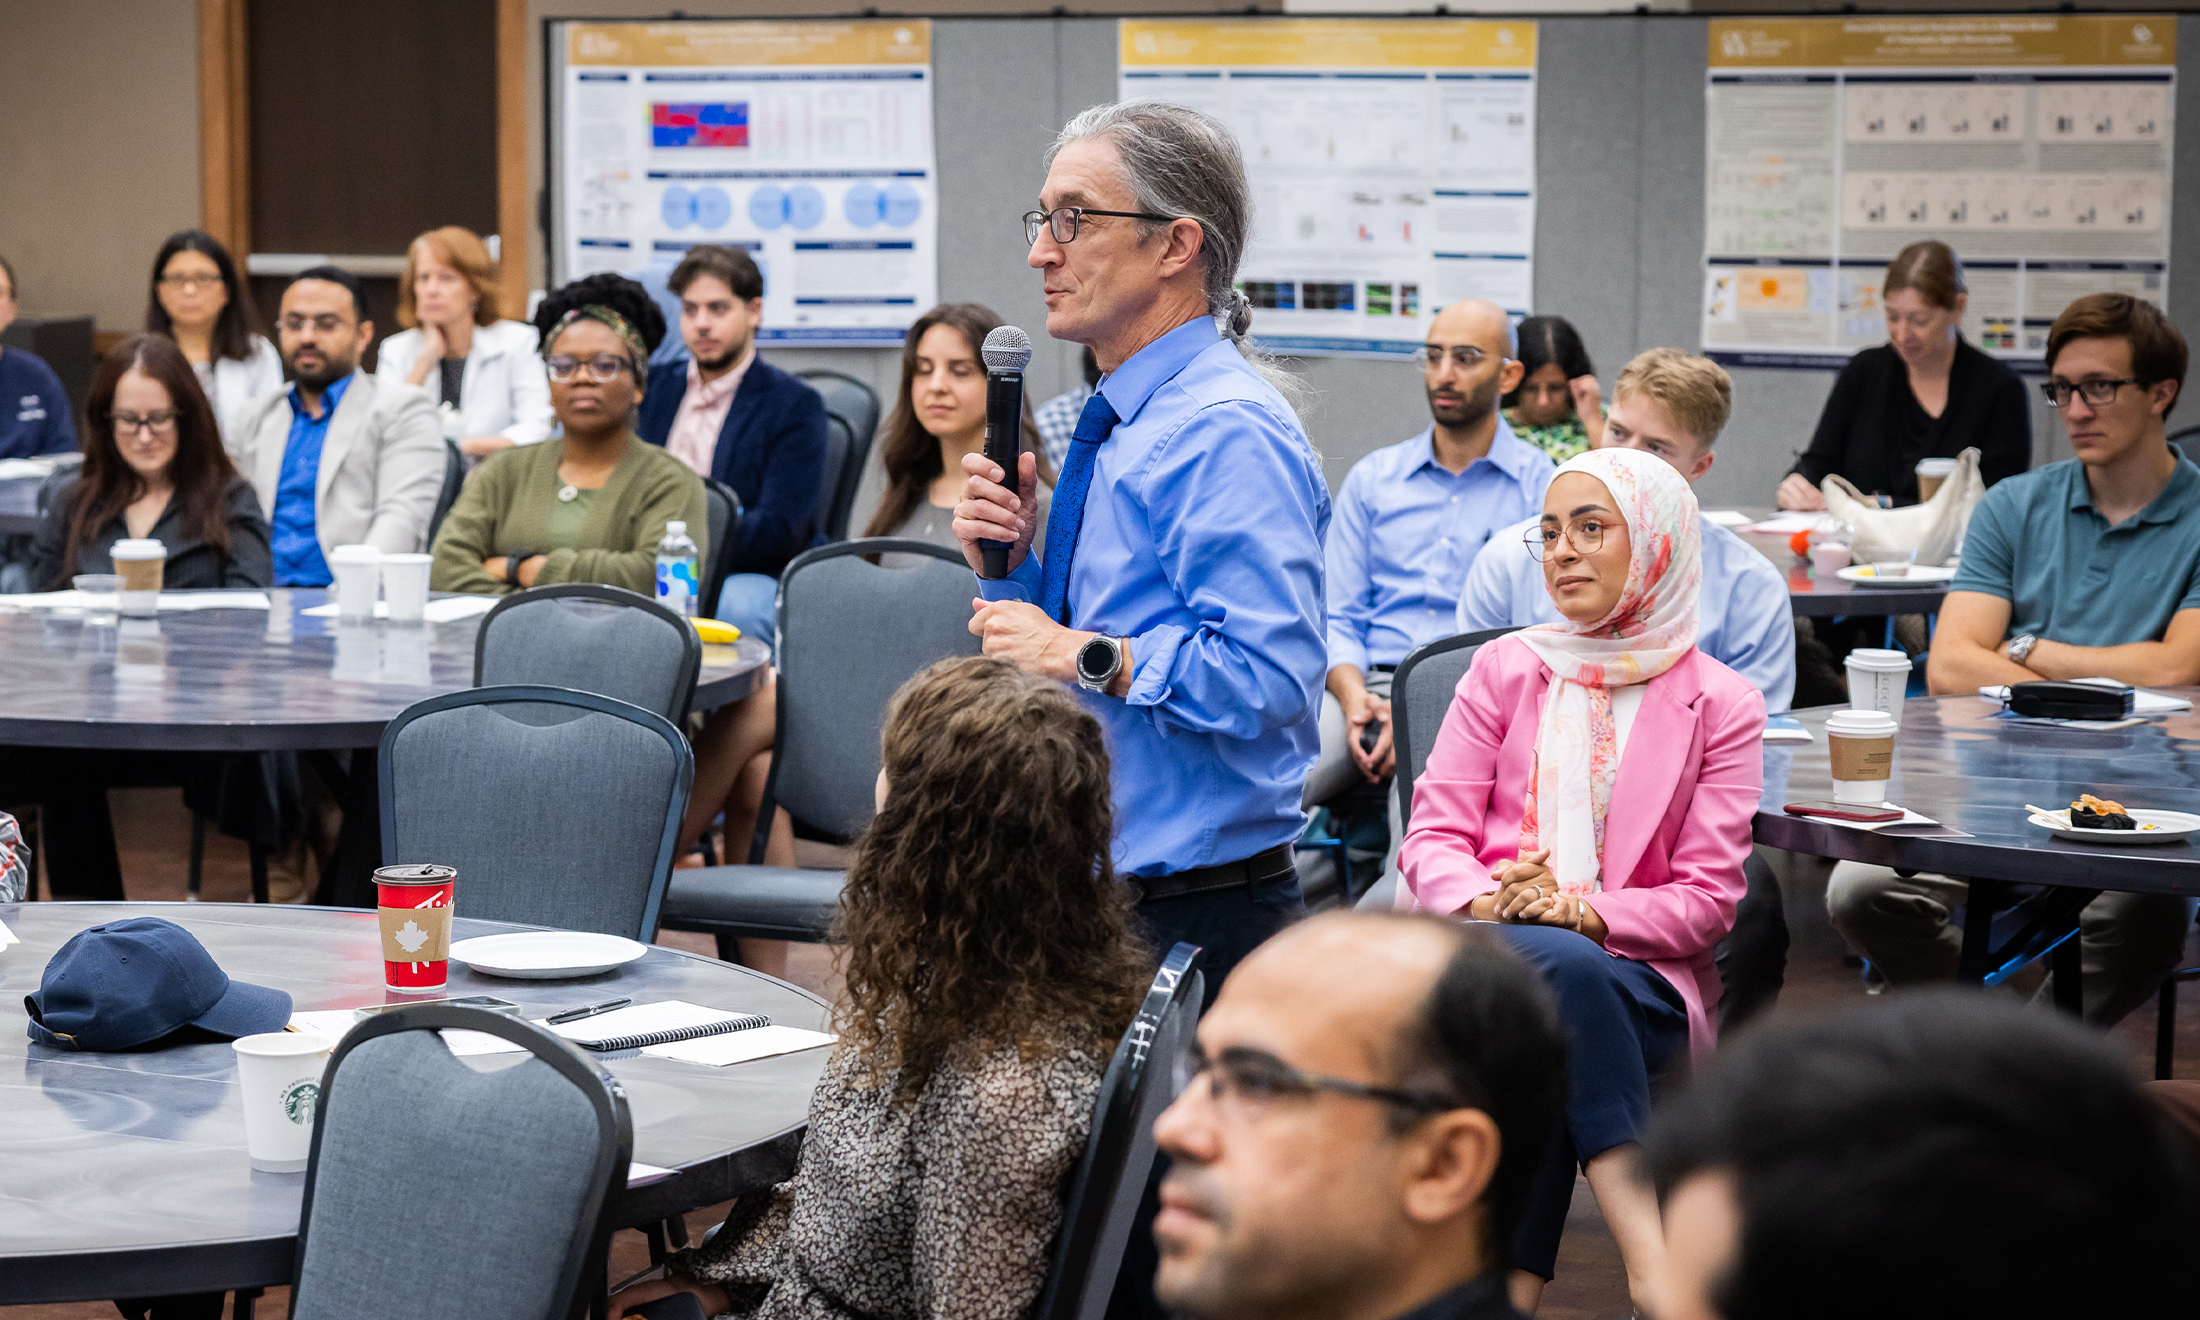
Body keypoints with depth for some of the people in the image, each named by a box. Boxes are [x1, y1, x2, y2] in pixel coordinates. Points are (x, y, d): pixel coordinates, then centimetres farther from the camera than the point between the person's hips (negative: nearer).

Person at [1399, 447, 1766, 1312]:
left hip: (1641, 975, -1)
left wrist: (1580, 911, -16)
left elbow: (1707, 899, 2)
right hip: (1486, 954, 1)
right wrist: (1488, 901, -15)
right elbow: (1432, 835, 8)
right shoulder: (1505, 670, 15)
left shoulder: (1720, 704, 9)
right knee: (1552, 969, -36)